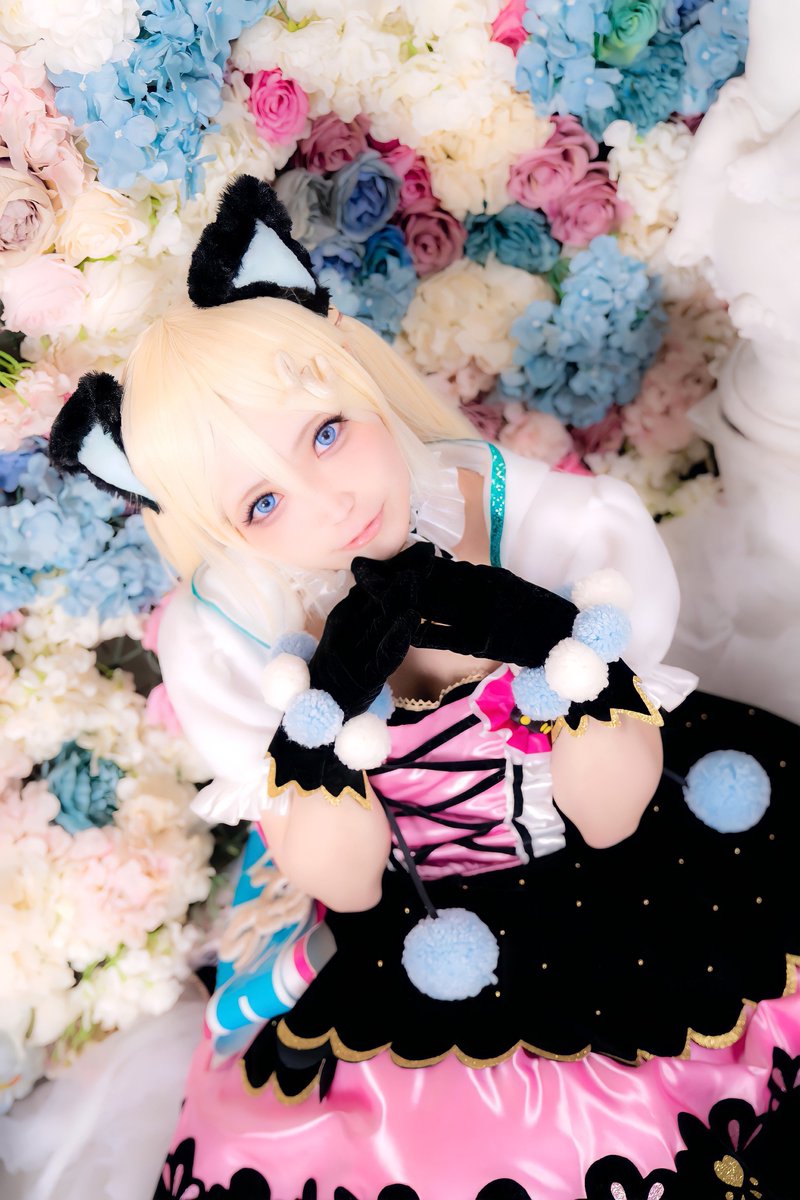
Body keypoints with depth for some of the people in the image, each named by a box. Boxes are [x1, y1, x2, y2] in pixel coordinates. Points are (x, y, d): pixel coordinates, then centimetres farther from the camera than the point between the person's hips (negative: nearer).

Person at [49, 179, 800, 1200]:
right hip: (404, 922, -1)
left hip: (600, 882, 2)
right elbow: (343, 884, -15)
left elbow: (612, 818, -16)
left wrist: (538, 637, -34)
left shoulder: (523, 511, -21)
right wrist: (334, 700, -32)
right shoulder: (225, 643, -19)